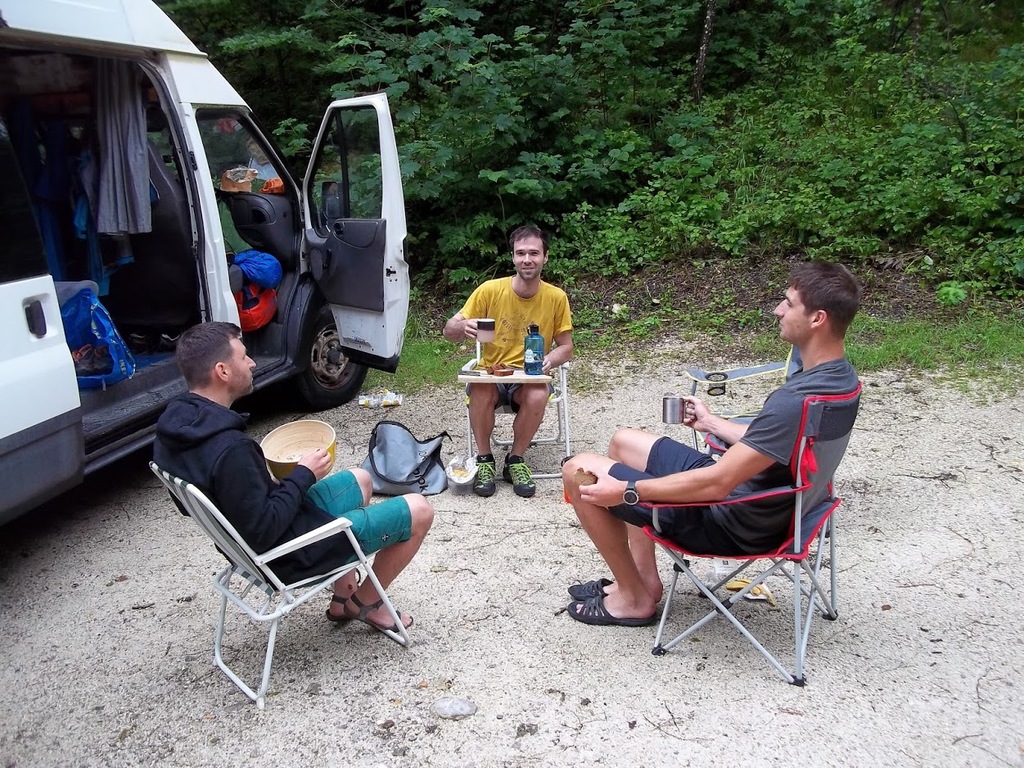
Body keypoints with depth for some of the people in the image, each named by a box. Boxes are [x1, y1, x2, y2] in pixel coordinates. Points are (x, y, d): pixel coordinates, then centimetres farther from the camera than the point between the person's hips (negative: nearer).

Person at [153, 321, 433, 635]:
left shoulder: (175, 421, -5)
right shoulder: (229, 448, -35)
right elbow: (263, 531, -29)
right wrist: (303, 475, -16)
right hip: (293, 554, -9)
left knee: (360, 480, 29)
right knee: (419, 511, -2)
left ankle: (343, 597, 30)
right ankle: (366, 602, 20)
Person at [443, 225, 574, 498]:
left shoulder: (556, 297, -5)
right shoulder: (490, 290, -8)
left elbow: (566, 347, 3)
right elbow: (449, 332, -4)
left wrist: (549, 360, -20)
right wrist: (463, 326, -29)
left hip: (531, 378, 0)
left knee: (538, 395, -33)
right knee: (480, 392, -34)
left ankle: (515, 460, -8)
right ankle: (484, 460, -11)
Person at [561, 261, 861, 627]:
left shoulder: (798, 400, -33)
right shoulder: (838, 375, -1)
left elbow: (717, 483, -30)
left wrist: (624, 491, -22)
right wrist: (711, 422, 20)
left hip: (732, 522, -10)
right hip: (751, 495, 10)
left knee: (578, 472, -6)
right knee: (623, 441, 21)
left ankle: (634, 597, 9)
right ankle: (642, 576, 21)